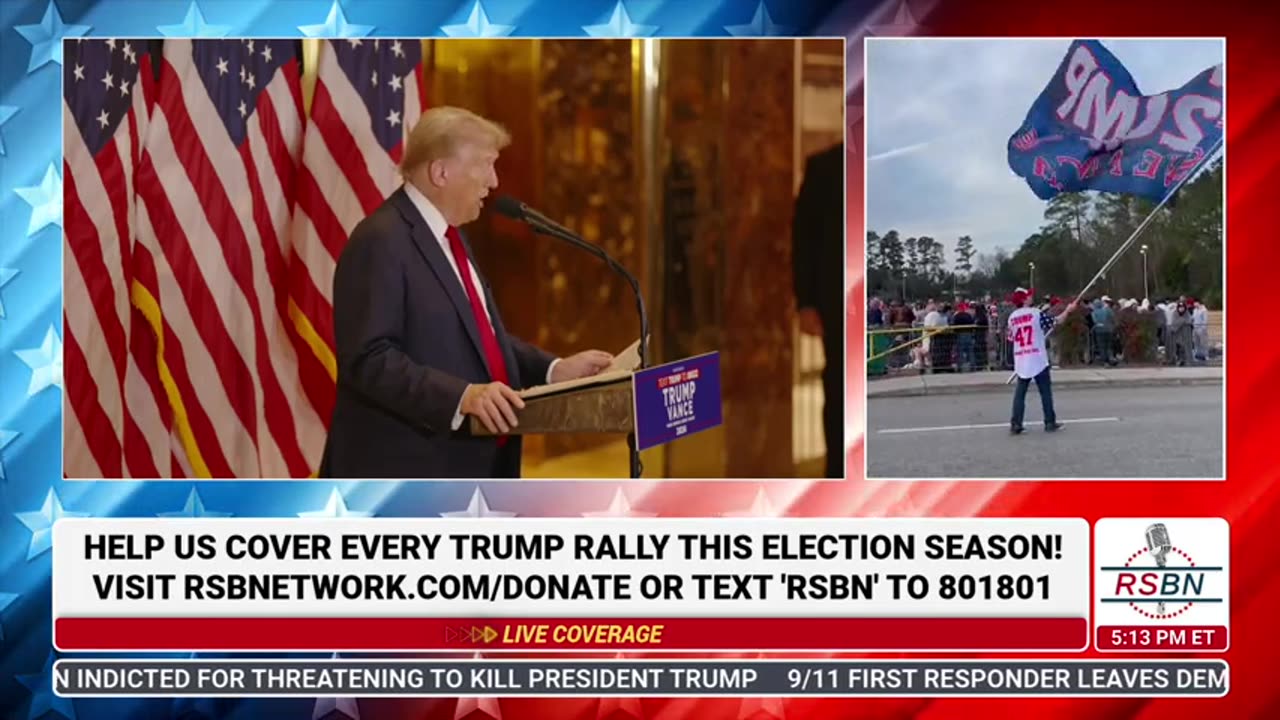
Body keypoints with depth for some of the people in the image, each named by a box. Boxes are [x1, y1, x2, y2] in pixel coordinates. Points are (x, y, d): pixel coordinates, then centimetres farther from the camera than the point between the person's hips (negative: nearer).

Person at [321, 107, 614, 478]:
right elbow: (369, 359, -24)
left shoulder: (448, 235, 15)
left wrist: (553, 370, 9)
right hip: (406, 470, -10)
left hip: (464, 467, 11)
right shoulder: (382, 241, -17)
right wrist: (462, 396, -33)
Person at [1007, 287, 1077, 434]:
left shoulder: (1012, 317, 5)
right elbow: (1056, 321, -1)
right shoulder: (1036, 313, -7)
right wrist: (1068, 310, 12)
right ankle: (1050, 422, 9)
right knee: (1045, 391, 6)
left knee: (1020, 392, 5)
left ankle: (1015, 424, -1)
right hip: (1037, 359, -4)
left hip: (1021, 360, 4)